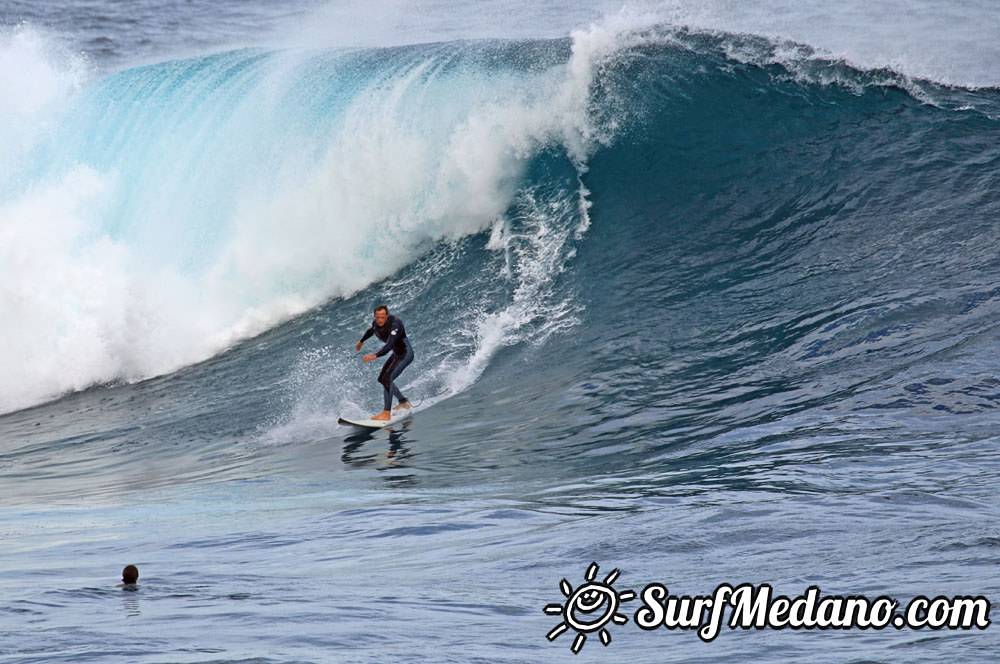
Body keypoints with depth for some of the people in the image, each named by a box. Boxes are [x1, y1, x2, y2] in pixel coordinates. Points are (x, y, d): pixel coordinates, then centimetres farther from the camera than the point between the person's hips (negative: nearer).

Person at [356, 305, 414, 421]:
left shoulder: (394, 324, -30)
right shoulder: (376, 323, -5)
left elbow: (389, 345, -42)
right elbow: (371, 330, 21)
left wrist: (375, 355, -54)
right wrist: (362, 341, 39)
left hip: (406, 353, -9)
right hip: (396, 354, 9)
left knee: (387, 379, -22)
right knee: (381, 378, 19)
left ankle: (386, 413, -23)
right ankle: (403, 402, 33)